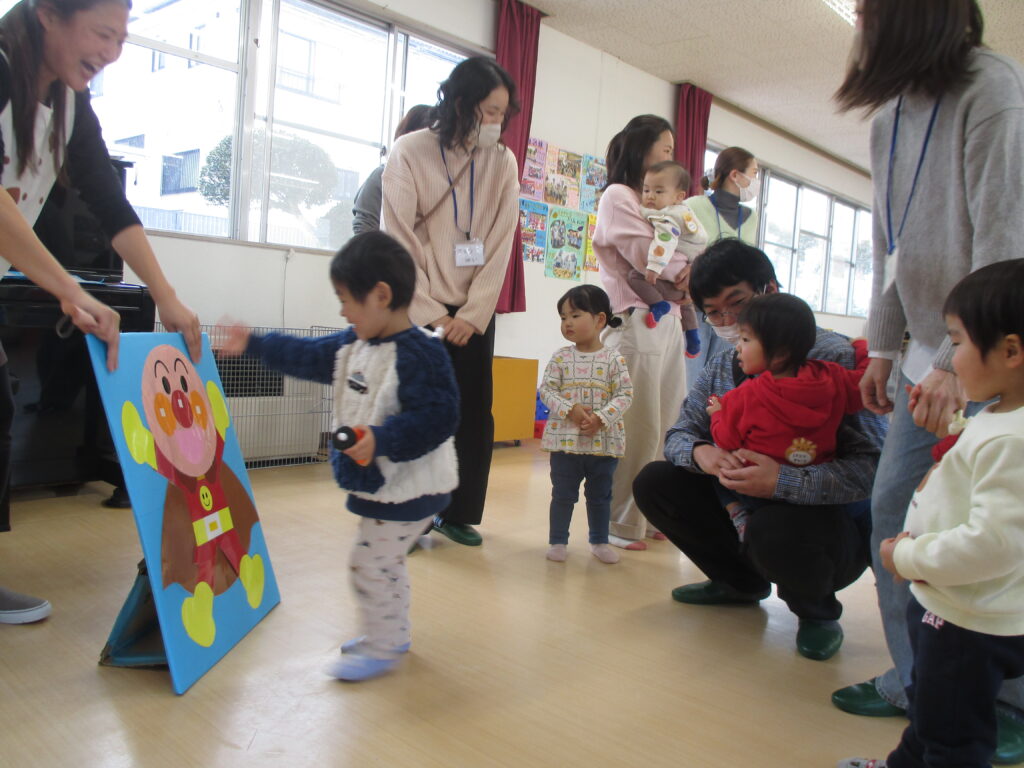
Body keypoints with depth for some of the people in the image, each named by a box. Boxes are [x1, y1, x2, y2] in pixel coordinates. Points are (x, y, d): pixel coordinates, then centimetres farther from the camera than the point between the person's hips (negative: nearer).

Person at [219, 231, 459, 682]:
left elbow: (436, 417, -29)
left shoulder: (420, 354, -24)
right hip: (376, 484, 10)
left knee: (370, 562, -2)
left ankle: (382, 648, 16)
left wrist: (382, 439, -36)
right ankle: (390, 634, 38)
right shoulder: (352, 344, 6)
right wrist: (254, 345, 24)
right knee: (383, 561, 21)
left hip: (407, 488, -10)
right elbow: (308, 357, 20)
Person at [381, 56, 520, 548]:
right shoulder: (410, 152, -5)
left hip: (473, 312, 3)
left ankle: (457, 512, 19)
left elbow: (499, 246, -1)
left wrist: (471, 315, -9)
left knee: (475, 413, 3)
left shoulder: (503, 162, 3)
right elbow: (400, 242, -8)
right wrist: (432, 316, -12)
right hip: (418, 309, -3)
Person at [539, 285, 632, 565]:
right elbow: (546, 389, -4)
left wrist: (601, 418, -19)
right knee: (563, 494, 9)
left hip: (604, 441, 0)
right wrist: (570, 410, -18)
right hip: (565, 439, 0)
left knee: (600, 495, 14)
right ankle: (558, 540, 23)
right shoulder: (561, 357, -1)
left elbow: (625, 394, -7)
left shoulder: (613, 359, -4)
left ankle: (600, 541, 30)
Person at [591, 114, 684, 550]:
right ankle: (621, 525, 4)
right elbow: (651, 260, -12)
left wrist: (685, 271, -6)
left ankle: (653, 517, 15)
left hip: (669, 323, 8)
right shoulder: (618, 196, -1)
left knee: (668, 428, 6)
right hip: (637, 322, -8)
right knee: (637, 431, -7)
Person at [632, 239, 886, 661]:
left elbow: (874, 465, -28)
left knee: (773, 529, -39)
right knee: (653, 482, -4)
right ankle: (741, 581, 17)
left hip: (834, 521, -6)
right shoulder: (721, 368, 1)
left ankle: (817, 610, 0)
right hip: (747, 505, 7)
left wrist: (781, 480, -41)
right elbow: (679, 434, 3)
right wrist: (701, 453, -22)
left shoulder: (834, 358, -21)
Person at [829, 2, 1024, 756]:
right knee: (894, 512, 8)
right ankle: (917, 682, 22)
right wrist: (883, 347, 13)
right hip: (930, 357, 7)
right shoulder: (891, 114, 12)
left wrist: (960, 362, -20)